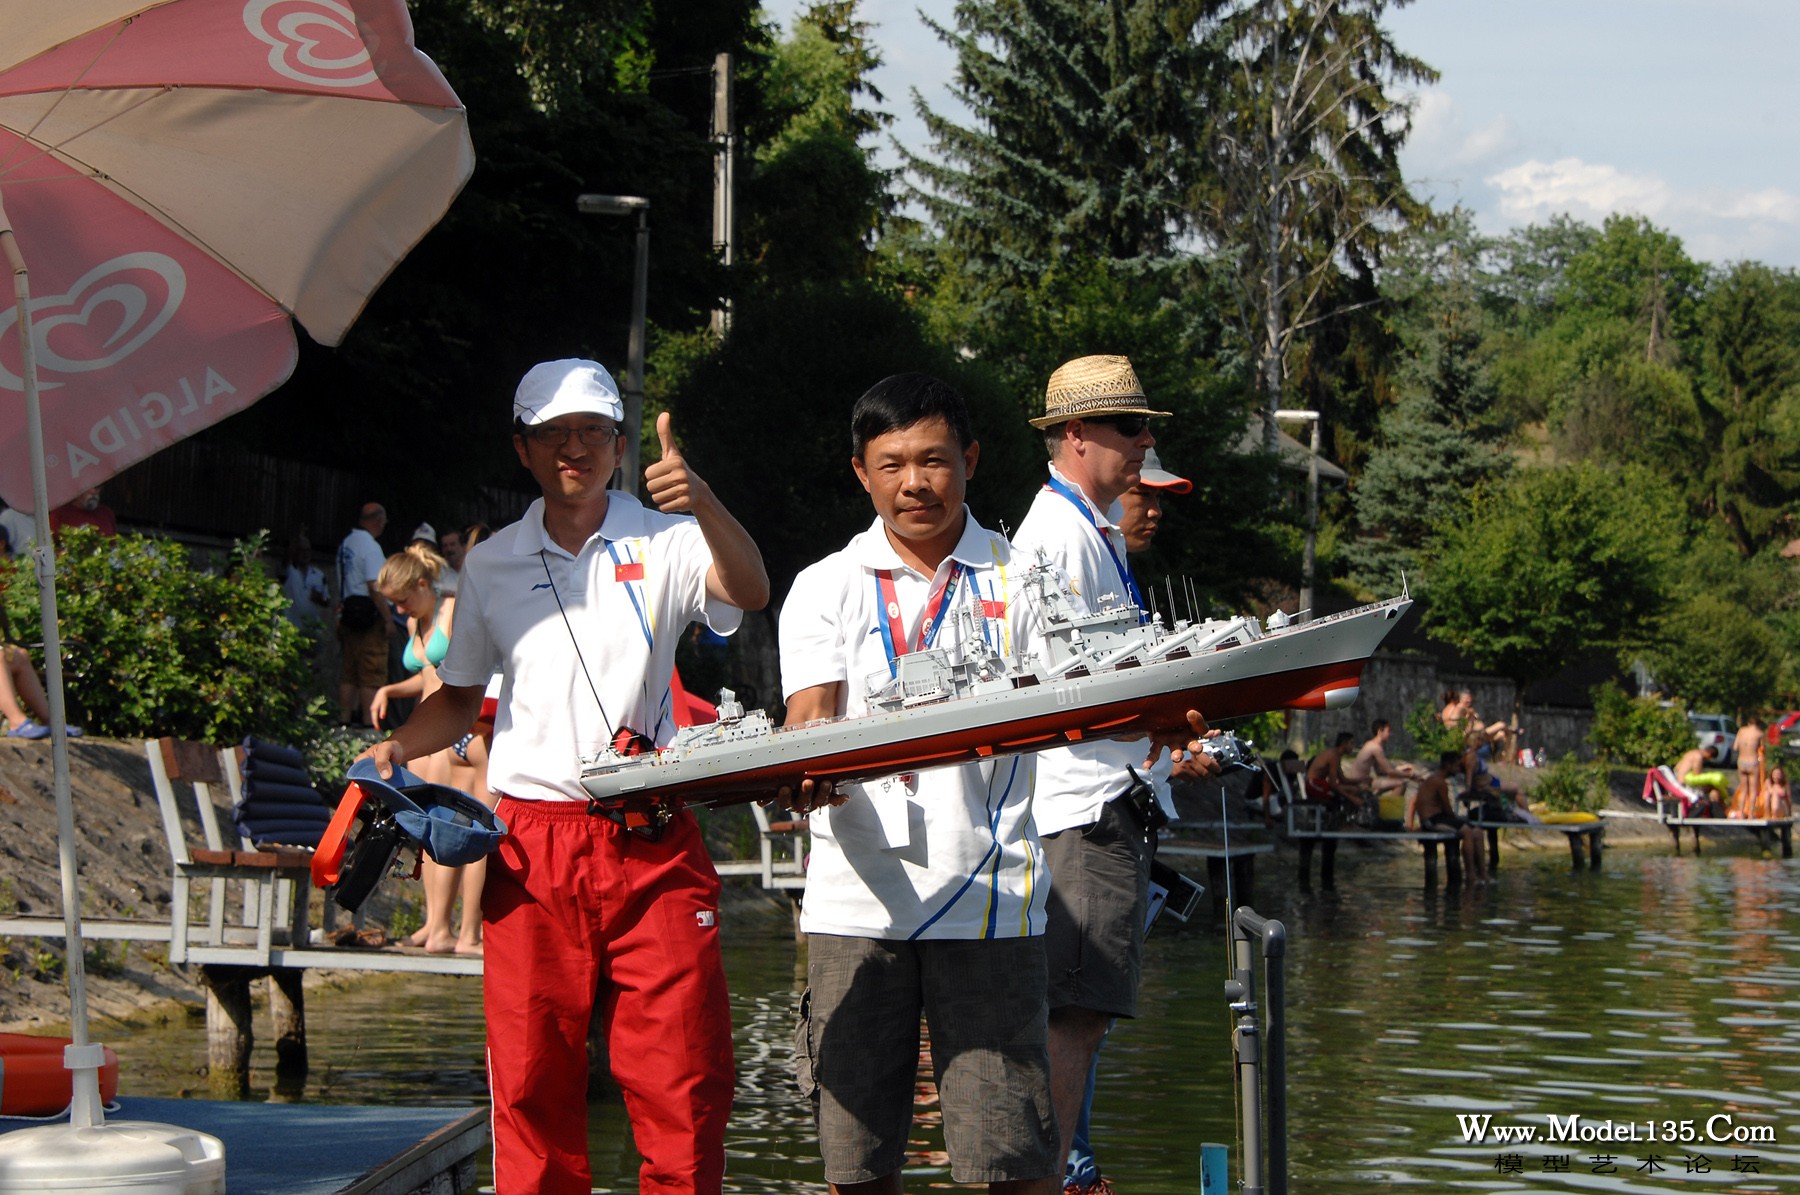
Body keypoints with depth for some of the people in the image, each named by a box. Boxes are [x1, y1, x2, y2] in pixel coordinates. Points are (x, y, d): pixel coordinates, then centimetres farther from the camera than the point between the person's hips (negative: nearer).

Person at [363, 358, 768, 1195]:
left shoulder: (662, 544, 4)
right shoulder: (492, 566, 12)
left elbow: (749, 591, -17)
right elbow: (461, 697, 22)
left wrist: (701, 503, -34)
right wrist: (395, 748, 3)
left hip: (654, 849, -2)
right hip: (532, 843, 2)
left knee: (682, 1078, -4)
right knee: (532, 1079, 3)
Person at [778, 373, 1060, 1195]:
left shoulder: (1021, 583, 9)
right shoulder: (826, 589, 10)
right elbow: (809, 718, -2)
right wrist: (807, 778, -26)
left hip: (988, 900, -1)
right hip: (858, 899, 1)